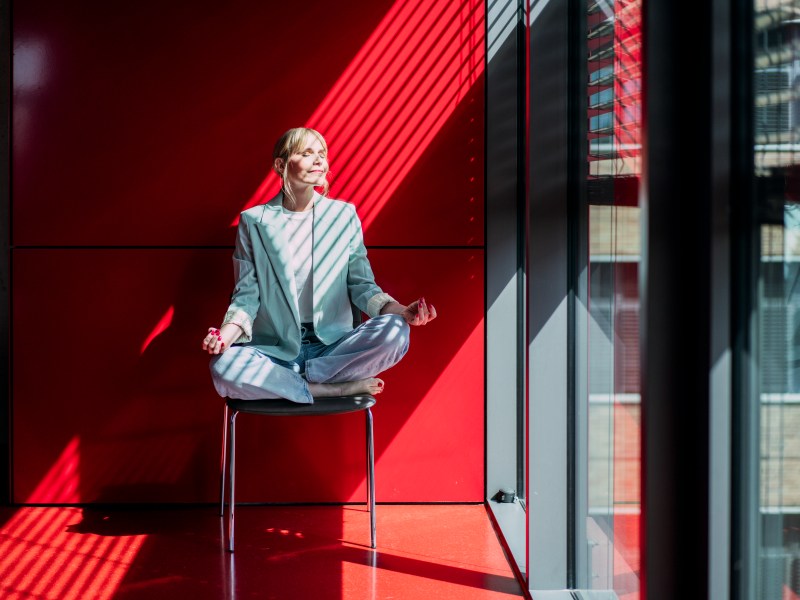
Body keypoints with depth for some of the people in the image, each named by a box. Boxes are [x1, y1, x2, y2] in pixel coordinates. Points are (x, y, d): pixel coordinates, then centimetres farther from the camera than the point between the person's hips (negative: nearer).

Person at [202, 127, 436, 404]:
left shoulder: (344, 215, 8)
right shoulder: (253, 221, 4)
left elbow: (361, 284, 8)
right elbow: (247, 293, 3)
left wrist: (399, 310, -12)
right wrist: (227, 333, -18)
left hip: (332, 345, 1)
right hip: (274, 349, -1)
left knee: (395, 332, -28)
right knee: (223, 368, -34)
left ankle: (289, 381, -16)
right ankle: (339, 388, -21)